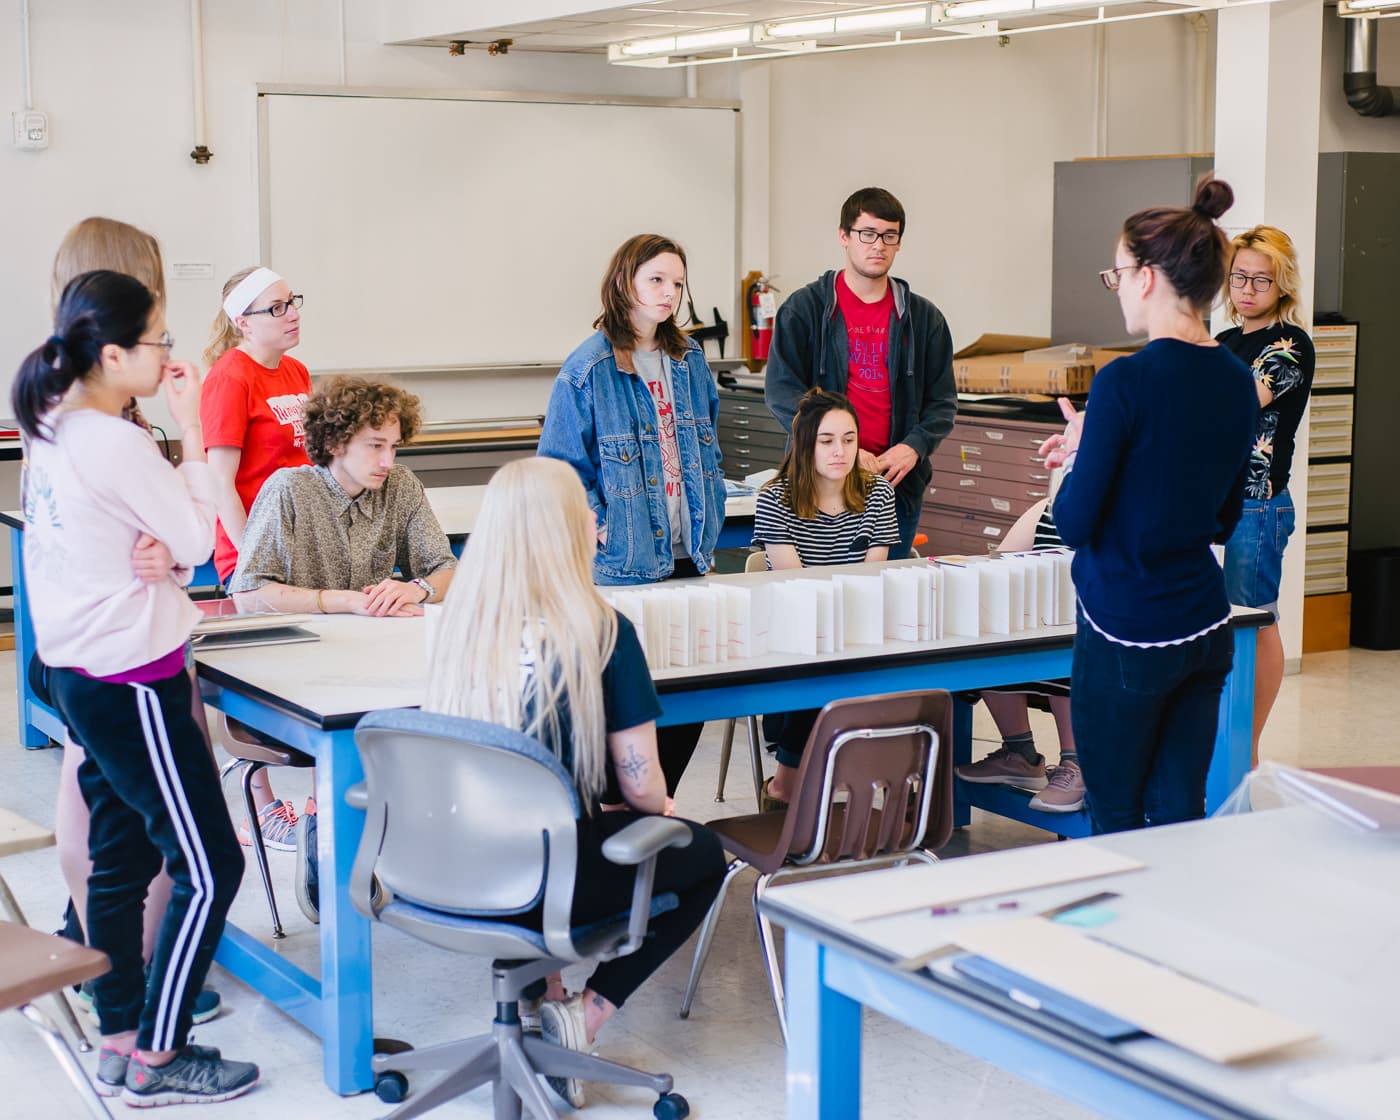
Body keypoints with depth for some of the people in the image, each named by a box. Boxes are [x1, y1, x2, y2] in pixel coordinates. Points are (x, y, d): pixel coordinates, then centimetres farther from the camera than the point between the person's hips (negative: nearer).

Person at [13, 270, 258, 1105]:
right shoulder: (120, 444, -20)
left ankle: (121, 1038, 24)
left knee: (122, 860, 17)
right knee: (210, 868, -2)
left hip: (78, 670, 10)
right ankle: (153, 1061, 3)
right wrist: (191, 428, -8)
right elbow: (199, 542, -11)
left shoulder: (52, 431, 7)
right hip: (133, 682, -10)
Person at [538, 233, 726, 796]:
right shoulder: (588, 368, -8)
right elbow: (561, 465, -8)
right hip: (625, 563, -6)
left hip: (688, 555, 6)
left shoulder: (689, 359, 10)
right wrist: (597, 530, -15)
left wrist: (708, 533, 13)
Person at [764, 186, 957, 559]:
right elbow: (781, 391, -5)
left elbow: (942, 401, 11)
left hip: (899, 485, 3)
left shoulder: (923, 317, 11)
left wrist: (914, 446, -9)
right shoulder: (804, 308, 2)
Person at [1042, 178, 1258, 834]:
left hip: (1127, 637, -7)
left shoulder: (1127, 380, -17)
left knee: (1118, 823, 5)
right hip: (1206, 628, 7)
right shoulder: (1237, 381, 5)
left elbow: (1074, 524, -13)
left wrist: (1079, 453, 5)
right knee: (1180, 817, 11)